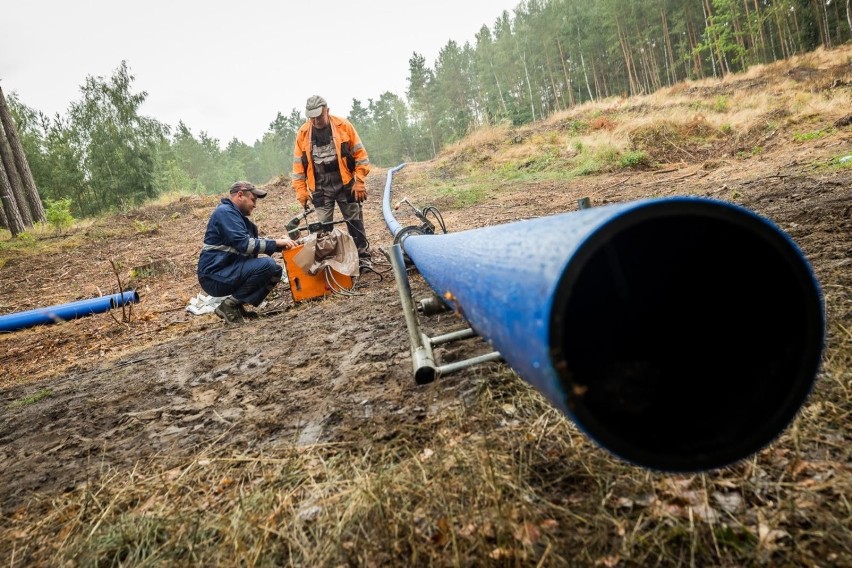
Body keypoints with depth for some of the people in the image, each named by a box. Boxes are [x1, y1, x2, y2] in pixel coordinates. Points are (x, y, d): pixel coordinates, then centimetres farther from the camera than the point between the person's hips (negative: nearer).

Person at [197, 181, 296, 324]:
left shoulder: (238, 216, 19)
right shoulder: (225, 212, -12)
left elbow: (255, 242, 20)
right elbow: (244, 244, -22)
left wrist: (280, 244, 5)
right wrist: (276, 243, -16)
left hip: (230, 271, 10)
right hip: (215, 277, -10)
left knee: (276, 270, 6)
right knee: (268, 265, -25)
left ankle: (239, 304, 2)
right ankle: (230, 304, -12)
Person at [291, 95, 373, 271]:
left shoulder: (343, 126, -5)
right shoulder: (303, 133, 0)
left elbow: (360, 155, -4)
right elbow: (299, 164, 4)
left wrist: (360, 182, -8)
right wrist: (301, 191, 0)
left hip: (345, 184, -1)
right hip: (320, 189, 1)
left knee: (355, 223, 3)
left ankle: (363, 258, 11)